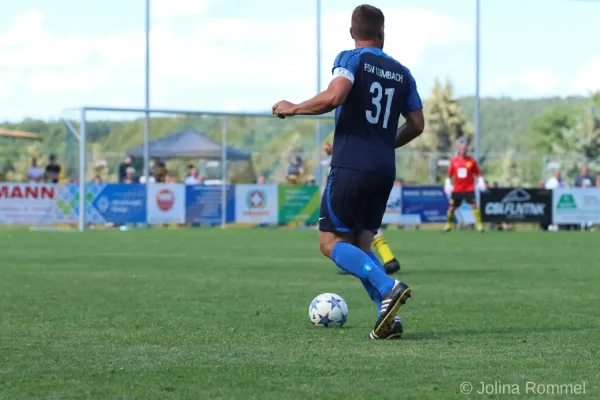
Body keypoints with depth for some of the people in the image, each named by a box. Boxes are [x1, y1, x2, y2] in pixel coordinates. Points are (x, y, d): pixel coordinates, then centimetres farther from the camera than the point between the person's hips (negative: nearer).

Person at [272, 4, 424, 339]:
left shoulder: (352, 59, -3)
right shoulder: (402, 73, 13)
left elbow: (334, 96, -21)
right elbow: (417, 125, 15)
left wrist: (294, 109, -7)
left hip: (350, 167, -6)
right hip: (384, 171, 6)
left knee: (330, 241, 1)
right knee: (361, 245, 14)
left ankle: (388, 288, -21)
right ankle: (389, 318, -3)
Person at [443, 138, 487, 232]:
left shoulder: (472, 161, 0)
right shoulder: (454, 161, 5)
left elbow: (478, 174, 5)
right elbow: (449, 174, 12)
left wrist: (481, 182, -7)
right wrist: (448, 184, 2)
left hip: (469, 189, -2)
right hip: (457, 189, 2)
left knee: (474, 206, -13)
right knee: (452, 207, 3)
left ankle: (479, 225, -9)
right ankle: (448, 225, 17)